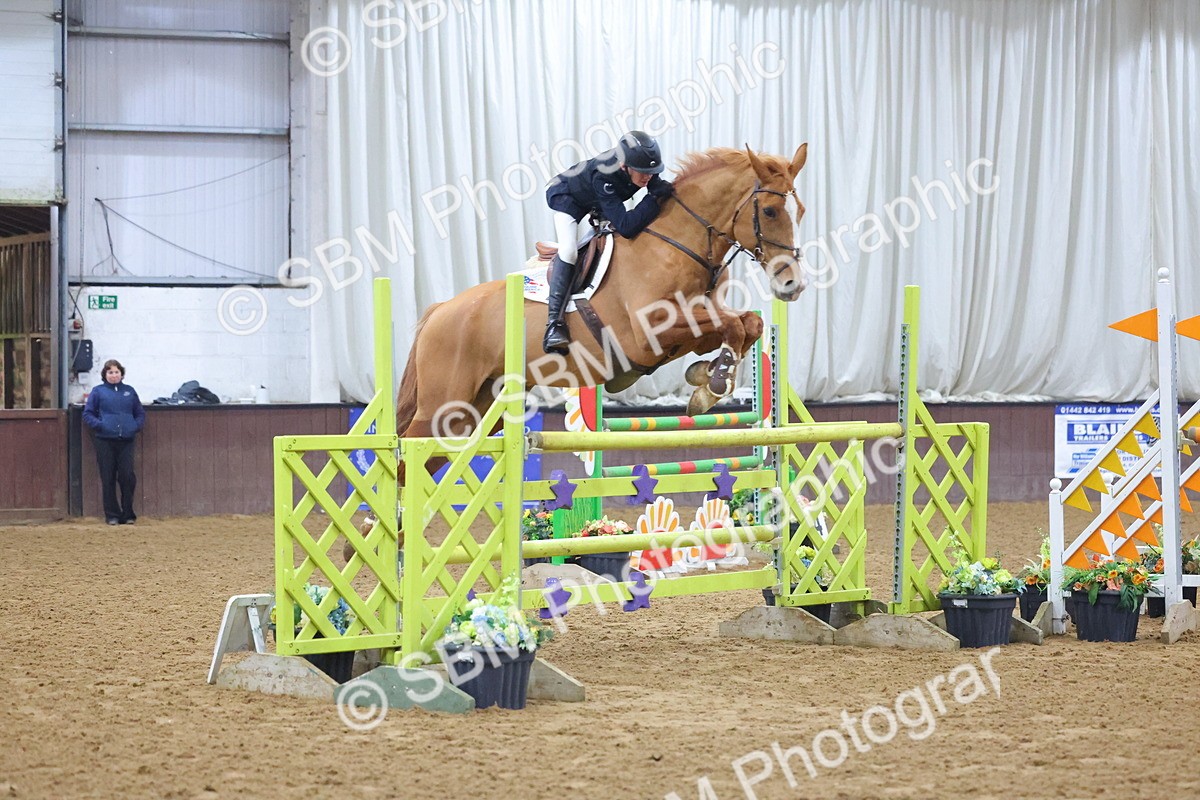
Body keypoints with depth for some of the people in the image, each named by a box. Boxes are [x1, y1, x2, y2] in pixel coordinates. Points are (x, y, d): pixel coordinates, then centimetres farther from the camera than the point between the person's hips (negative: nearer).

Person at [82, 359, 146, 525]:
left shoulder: (129, 391, 13)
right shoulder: (98, 392, 6)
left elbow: (140, 413, 19)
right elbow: (87, 414, 5)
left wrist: (137, 426, 1)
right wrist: (99, 425, -10)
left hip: (126, 441, 2)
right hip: (105, 441, -1)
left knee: (127, 476, -5)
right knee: (108, 479, 1)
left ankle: (128, 514, 6)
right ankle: (112, 515, 7)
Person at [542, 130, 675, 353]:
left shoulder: (642, 164, -29)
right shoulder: (603, 177, -45)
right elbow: (625, 226, -48)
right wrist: (655, 198, -51)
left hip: (599, 205, 8)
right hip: (567, 197, -8)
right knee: (568, 251, -26)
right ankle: (554, 323, -29)